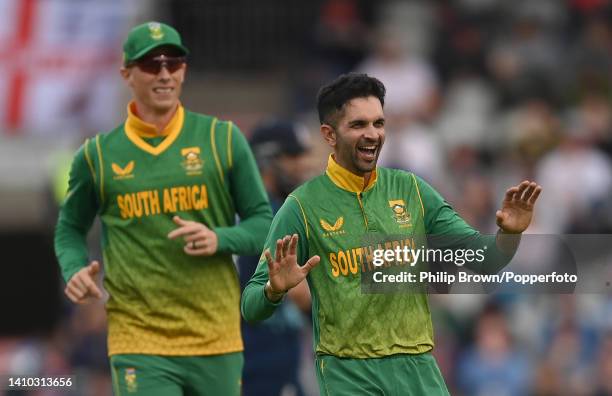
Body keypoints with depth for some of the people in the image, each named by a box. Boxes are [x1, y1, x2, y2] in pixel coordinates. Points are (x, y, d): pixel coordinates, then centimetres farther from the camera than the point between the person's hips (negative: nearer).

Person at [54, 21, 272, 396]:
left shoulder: (223, 139, 4)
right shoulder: (97, 155, 5)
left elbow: (263, 222, 7)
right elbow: (70, 228, 18)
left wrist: (220, 239, -13)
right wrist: (75, 270, -3)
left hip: (217, 340, 2)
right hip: (138, 344, -2)